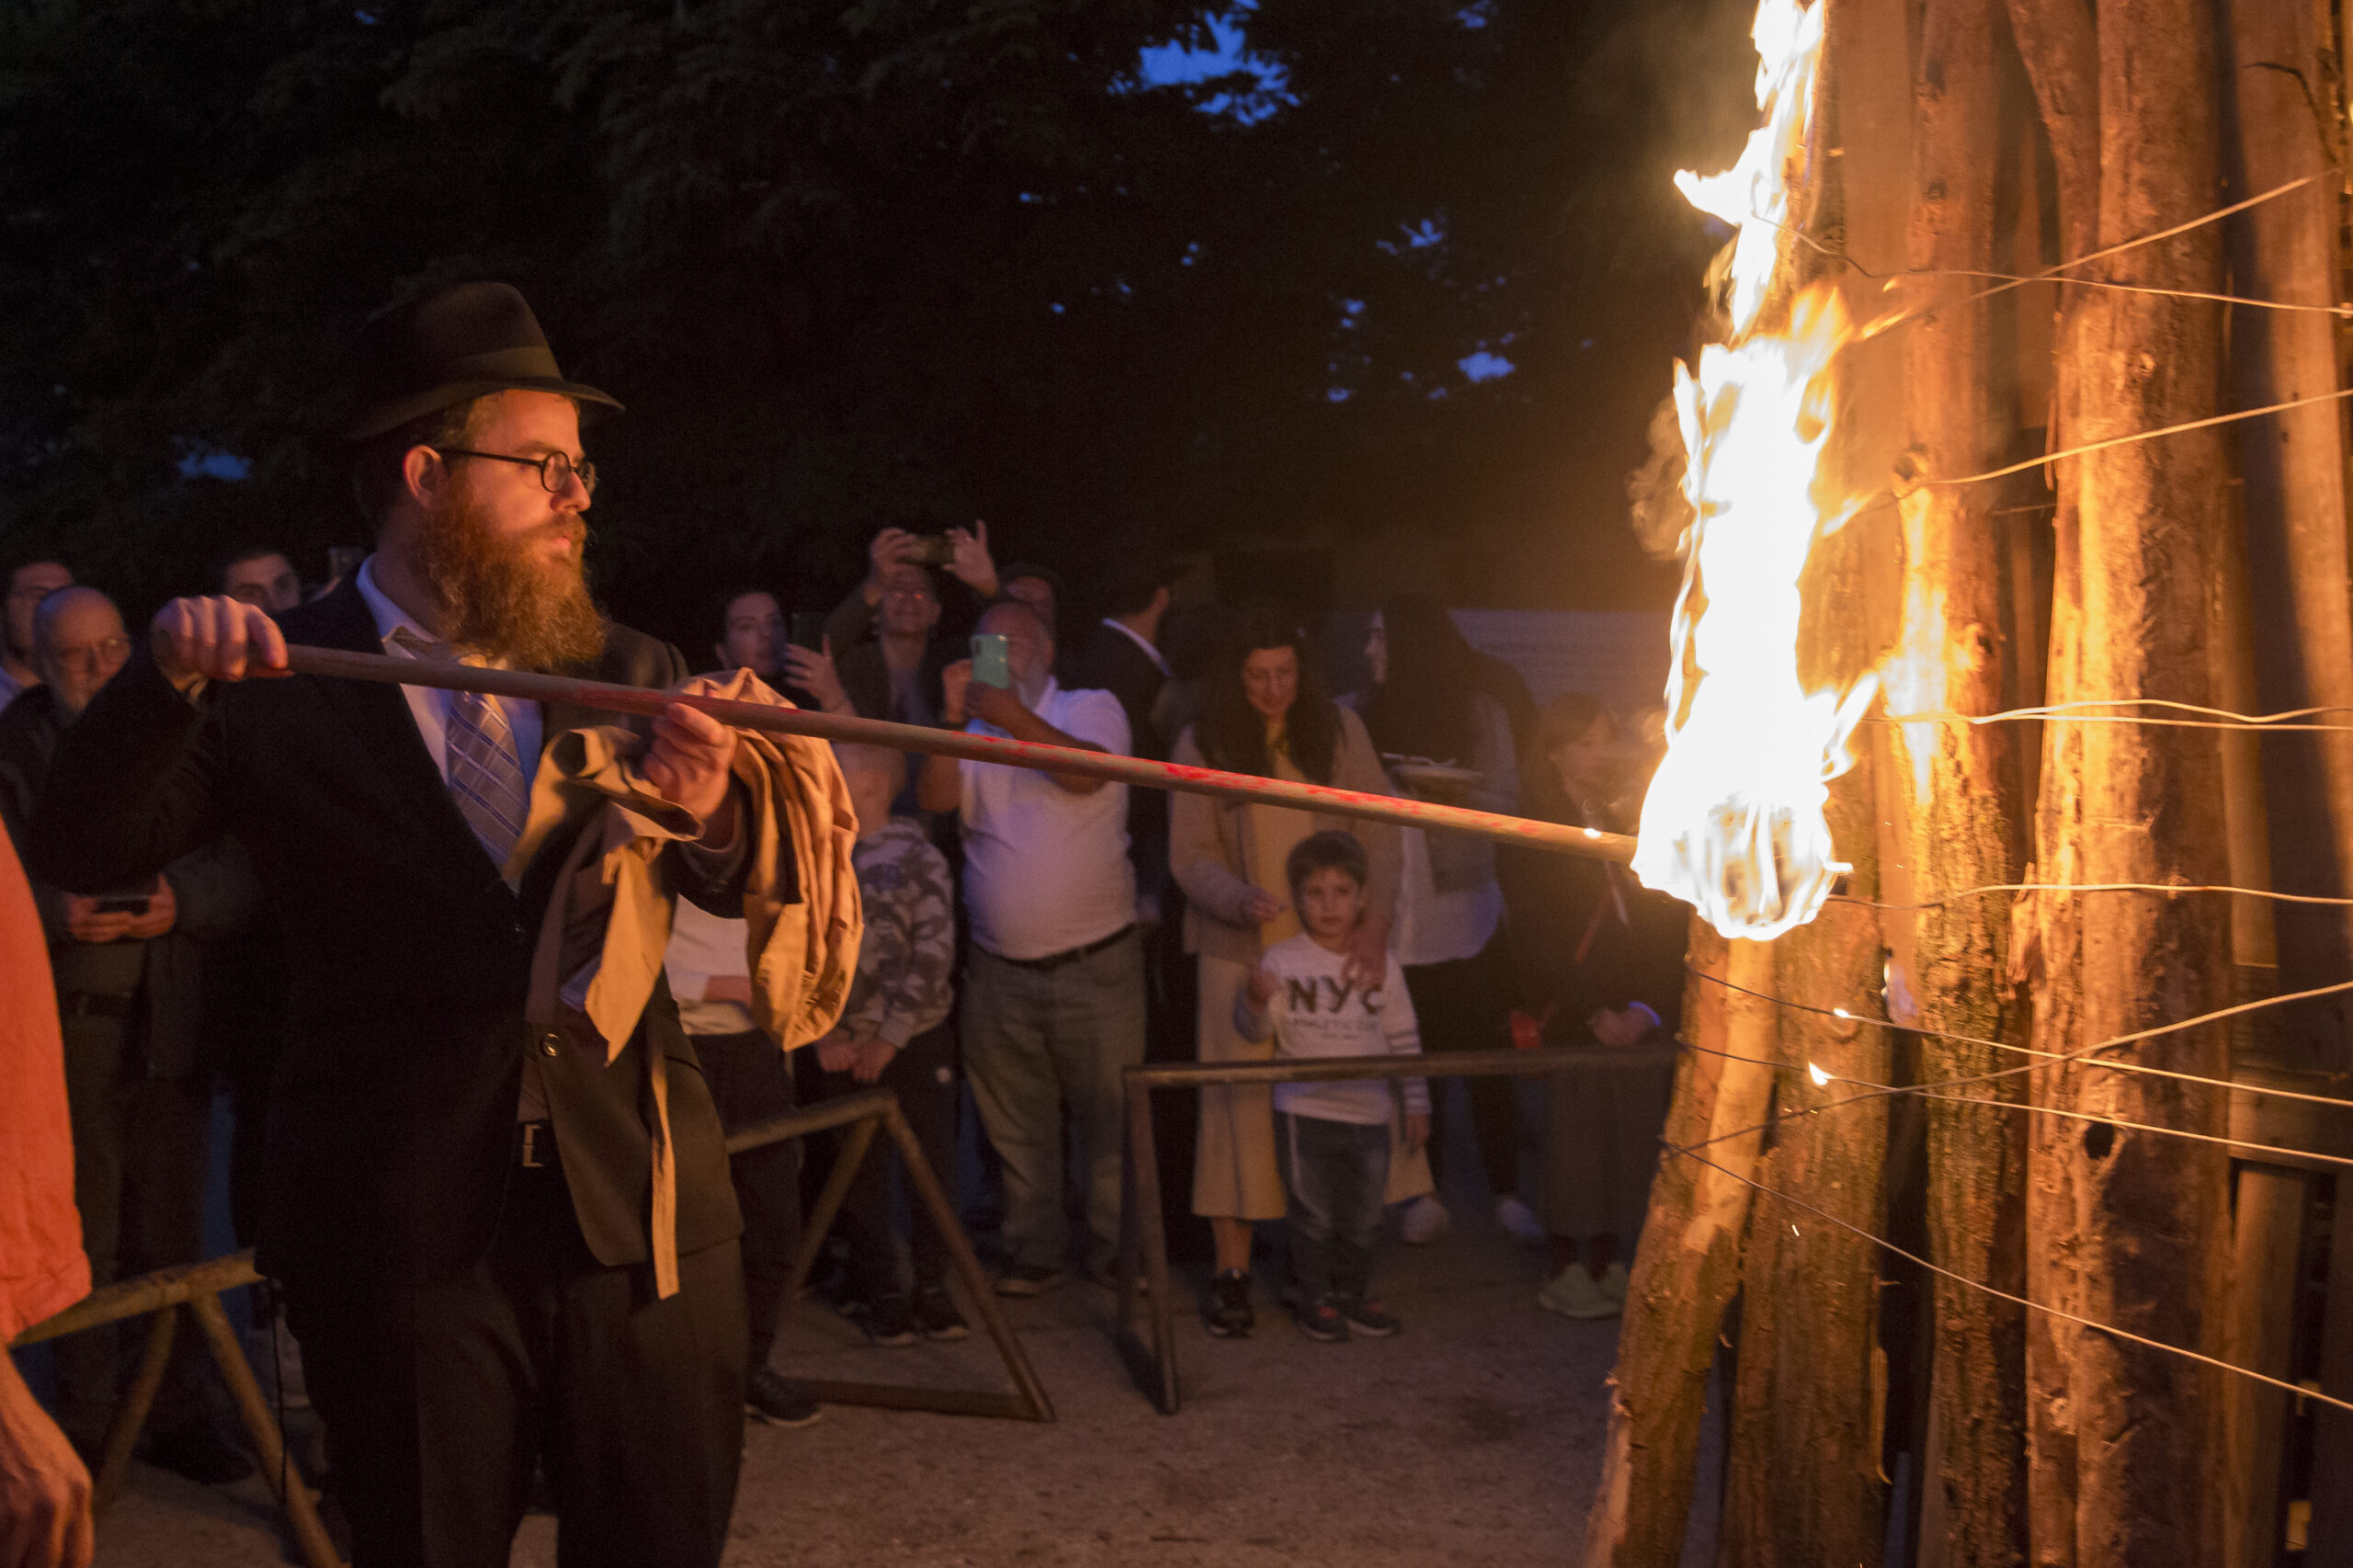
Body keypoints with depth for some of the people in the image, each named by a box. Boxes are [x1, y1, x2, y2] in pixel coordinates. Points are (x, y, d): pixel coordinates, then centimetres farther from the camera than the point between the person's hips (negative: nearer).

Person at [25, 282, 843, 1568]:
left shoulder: (629, 672, 7)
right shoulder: (275, 685, -1)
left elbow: (754, 884, 8)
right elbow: (81, 854, -8)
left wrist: (712, 813, -15)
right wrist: (165, 679, -25)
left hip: (643, 1217, 3)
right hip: (403, 1233, -2)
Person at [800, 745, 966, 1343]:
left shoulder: (919, 859, -4)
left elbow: (933, 956, -8)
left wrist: (889, 1038, -11)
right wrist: (822, 1034, -6)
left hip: (915, 1042, -2)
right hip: (837, 1049, 2)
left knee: (932, 1164, 2)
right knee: (860, 1174, 6)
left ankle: (932, 1287, 19)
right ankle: (882, 1294, 19)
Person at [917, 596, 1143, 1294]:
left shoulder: (1092, 708, 1)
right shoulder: (974, 729, 11)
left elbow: (1086, 773, -20)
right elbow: (937, 798, -6)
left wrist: (1015, 718, -28)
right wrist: (954, 718, -16)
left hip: (1095, 966, -3)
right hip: (999, 969, 3)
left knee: (1109, 1118, 2)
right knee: (1017, 1128, 10)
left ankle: (1116, 1251, 15)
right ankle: (1036, 1252, 22)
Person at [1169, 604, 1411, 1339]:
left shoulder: (1339, 730, 5)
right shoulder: (1202, 745, 1)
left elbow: (1379, 831, 1)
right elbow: (1190, 855, -1)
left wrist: (1375, 922, -11)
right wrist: (1240, 900, -20)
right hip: (1241, 950, -1)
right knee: (1240, 1104, -3)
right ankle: (1232, 1271, 4)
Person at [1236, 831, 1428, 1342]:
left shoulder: (1381, 964, 3)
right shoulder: (1281, 961, -5)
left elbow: (1404, 1038, 8)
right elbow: (1254, 1032, -4)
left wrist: (1416, 1102, 8)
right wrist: (1256, 1001, -25)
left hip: (1369, 1113, 2)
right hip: (1304, 1112, -2)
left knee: (1363, 1215, 12)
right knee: (1312, 1214, 7)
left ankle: (1354, 1292, 29)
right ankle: (1316, 1297, 22)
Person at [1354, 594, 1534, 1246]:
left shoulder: (1480, 713, 1)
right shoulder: (1359, 715, 4)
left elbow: (1507, 803, -1)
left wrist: (1453, 792, -17)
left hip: (1464, 912, -1)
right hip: (1391, 915, 1)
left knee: (1484, 1052, 3)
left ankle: (1506, 1192, 15)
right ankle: (1428, 1193, 18)